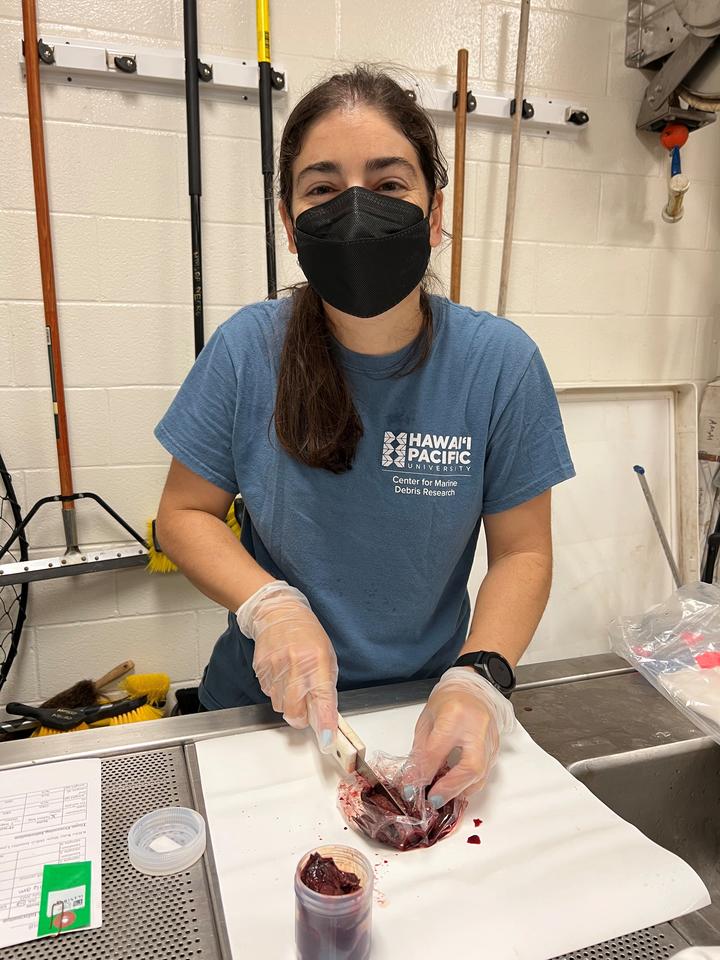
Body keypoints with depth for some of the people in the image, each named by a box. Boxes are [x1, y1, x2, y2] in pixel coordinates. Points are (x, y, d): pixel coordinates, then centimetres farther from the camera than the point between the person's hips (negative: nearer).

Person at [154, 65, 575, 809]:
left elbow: (521, 551, -9)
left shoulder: (500, 363, -16)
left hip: (425, 710, 0)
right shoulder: (247, 351, -16)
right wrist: (268, 605, -23)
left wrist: (479, 677, -25)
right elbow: (186, 512, -6)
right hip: (268, 705, 1)